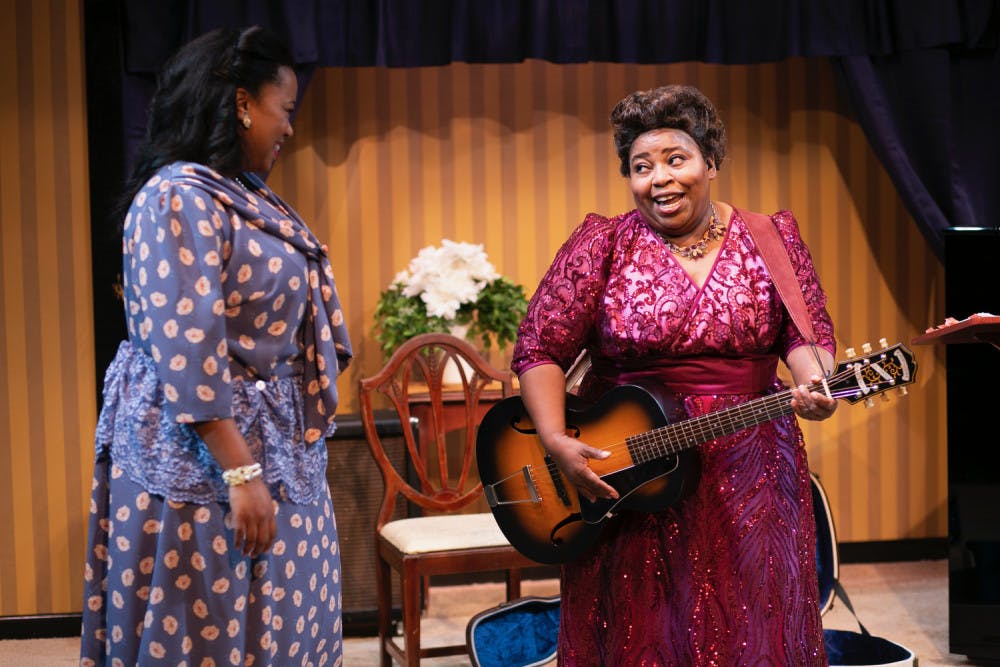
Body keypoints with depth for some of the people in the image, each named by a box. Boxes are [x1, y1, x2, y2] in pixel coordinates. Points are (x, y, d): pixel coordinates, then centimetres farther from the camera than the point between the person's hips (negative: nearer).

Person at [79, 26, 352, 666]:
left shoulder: (248, 198, 13)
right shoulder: (178, 199, -16)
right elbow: (188, 356, -23)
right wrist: (241, 473, -24)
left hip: (278, 449, 9)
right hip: (202, 462, -9)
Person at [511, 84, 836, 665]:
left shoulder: (773, 240, 4)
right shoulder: (602, 245, -3)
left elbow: (807, 333, 4)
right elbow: (540, 350, -4)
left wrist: (815, 382, -19)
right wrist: (557, 442, -17)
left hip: (751, 475, 2)